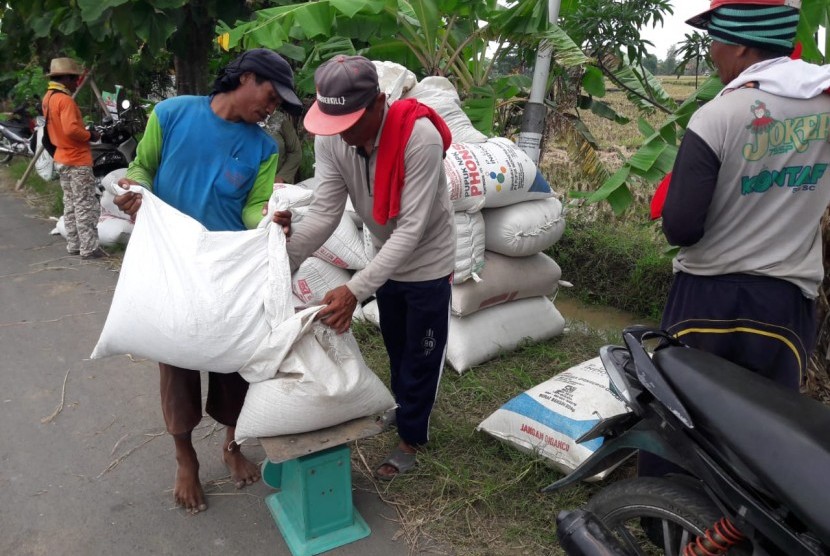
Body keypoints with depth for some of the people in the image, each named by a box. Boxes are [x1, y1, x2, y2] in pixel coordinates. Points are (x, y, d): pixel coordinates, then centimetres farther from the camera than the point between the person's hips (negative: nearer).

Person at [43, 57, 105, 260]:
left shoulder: (48, 97, 12)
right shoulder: (64, 99, -18)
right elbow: (71, 129, -29)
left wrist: (84, 132, 8)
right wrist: (90, 135, -13)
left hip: (62, 158, 10)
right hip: (77, 160, -10)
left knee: (70, 204, 14)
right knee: (86, 206, -6)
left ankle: (73, 245, 19)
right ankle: (89, 248, -5)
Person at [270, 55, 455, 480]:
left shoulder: (420, 138, -35)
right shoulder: (329, 141, -19)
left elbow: (411, 229, -35)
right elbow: (323, 213, -20)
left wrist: (356, 289, -41)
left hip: (427, 262, -5)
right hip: (387, 259, 6)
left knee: (422, 354, 10)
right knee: (396, 348, 23)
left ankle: (411, 436, 31)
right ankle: (406, 408, 49)